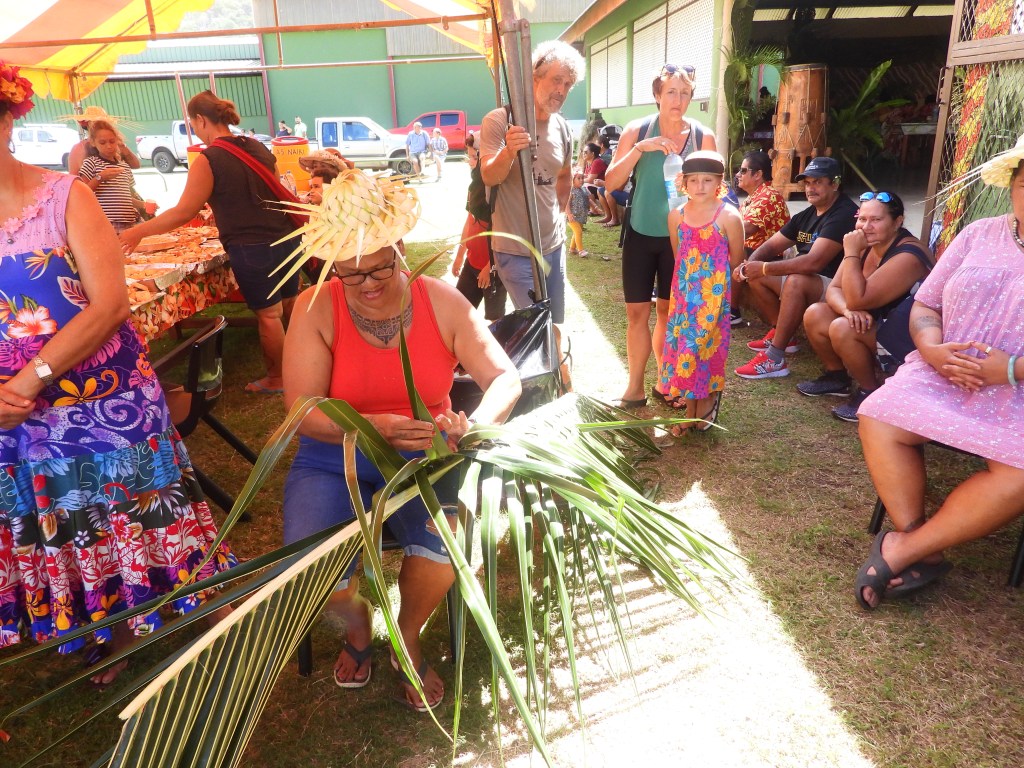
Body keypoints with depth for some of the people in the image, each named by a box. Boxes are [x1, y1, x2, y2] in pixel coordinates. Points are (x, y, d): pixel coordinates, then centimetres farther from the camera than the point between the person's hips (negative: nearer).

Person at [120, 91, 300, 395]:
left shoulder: (207, 160, -11)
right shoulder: (258, 147, 9)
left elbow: (183, 212, -10)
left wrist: (137, 232, 1)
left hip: (251, 250, -7)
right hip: (285, 238, 7)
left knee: (268, 315, 4)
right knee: (290, 305, 16)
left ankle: (277, 378, 18)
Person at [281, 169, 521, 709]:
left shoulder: (442, 302, -5)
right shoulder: (316, 309, -9)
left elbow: (506, 379, -6)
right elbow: (303, 411, -15)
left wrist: (473, 425, -28)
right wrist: (375, 427, -34)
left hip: (421, 460, 1)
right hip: (334, 462, 0)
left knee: (444, 548, -29)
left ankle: (408, 637, 9)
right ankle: (358, 625, 19)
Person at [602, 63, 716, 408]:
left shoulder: (703, 137, -3)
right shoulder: (637, 131, -4)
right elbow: (611, 182, -9)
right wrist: (640, 149, -21)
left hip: (679, 238, 0)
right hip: (641, 235, 0)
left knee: (668, 312, 9)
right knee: (637, 312, 1)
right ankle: (635, 387, 11)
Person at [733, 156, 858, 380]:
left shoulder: (844, 215, -20)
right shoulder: (806, 215, 9)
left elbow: (814, 262, -31)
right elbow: (771, 245, 10)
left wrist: (765, 268, -27)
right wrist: (749, 265, -12)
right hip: (805, 281, 10)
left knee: (796, 280, -37)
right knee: (754, 277, 3)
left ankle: (774, 359, -33)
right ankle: (781, 336, 7)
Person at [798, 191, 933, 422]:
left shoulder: (907, 256, -26)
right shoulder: (866, 245, 0)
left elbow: (858, 299, -33)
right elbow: (834, 289, -4)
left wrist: (851, 253, -28)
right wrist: (848, 309, -26)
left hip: (907, 338, -8)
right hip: (871, 321, 9)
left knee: (842, 329, -30)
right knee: (814, 314, -7)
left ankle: (870, 393, -10)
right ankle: (837, 376, 12)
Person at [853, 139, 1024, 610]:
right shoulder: (978, 235, 11)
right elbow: (924, 305, 11)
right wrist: (931, 348, -10)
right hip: (944, 374, 3)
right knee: (878, 417, -23)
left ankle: (902, 550, -18)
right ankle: (920, 552, -15)